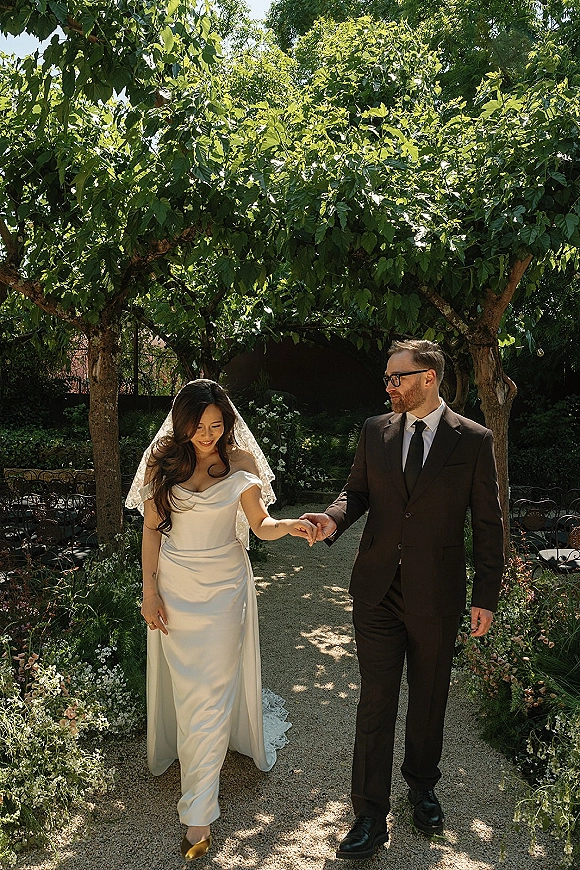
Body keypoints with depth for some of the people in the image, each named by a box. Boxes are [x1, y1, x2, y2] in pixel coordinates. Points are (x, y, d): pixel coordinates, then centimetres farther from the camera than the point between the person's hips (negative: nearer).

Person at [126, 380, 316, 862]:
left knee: (211, 690, 1)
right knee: (183, 682, 14)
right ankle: (181, 749, 44)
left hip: (224, 584, -1)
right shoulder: (162, 460, -4)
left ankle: (199, 812, 13)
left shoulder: (241, 462, -7)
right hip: (174, 584, 2)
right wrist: (150, 590, -3)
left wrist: (287, 525, -29)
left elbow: (259, 524, -7)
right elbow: (152, 528, -1)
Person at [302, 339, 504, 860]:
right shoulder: (376, 431, 1)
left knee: (429, 698, 18)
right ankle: (371, 817, 23)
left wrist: (486, 596, -3)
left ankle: (423, 786, 44)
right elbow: (357, 491, 8)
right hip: (378, 591, 1)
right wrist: (333, 520, -15)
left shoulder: (474, 440, -6)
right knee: (375, 702, 7)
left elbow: (488, 524, -3)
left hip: (436, 596, -1)